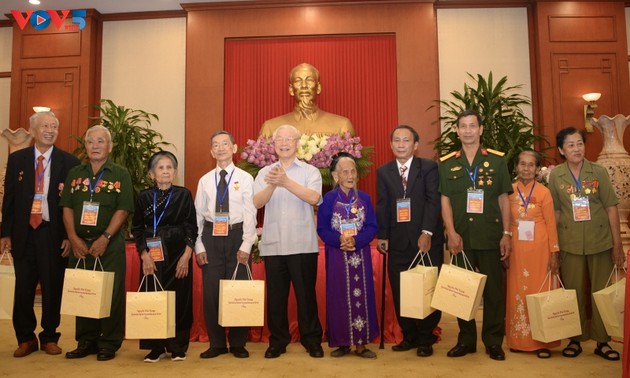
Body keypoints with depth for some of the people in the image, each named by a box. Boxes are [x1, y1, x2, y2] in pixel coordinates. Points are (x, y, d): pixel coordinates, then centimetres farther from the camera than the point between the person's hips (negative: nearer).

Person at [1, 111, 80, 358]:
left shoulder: (69, 162, -1)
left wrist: (70, 236, -6)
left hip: (54, 234, -2)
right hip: (23, 233, 2)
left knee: (53, 288, 6)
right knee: (23, 288, 7)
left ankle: (50, 337, 22)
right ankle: (25, 338, 24)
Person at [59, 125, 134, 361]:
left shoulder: (120, 175, 0)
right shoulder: (75, 174, 11)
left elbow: (123, 209, -7)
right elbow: (67, 207, 7)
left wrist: (105, 238, -15)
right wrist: (74, 238, -5)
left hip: (110, 244, -3)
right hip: (80, 243, 4)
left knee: (111, 293, 0)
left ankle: (109, 344, 12)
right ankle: (86, 341, 23)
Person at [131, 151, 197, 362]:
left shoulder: (184, 195, 0)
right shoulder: (144, 197, 4)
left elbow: (191, 229, -2)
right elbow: (137, 229, 4)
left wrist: (186, 257, -10)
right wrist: (145, 256, -7)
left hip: (178, 255, -1)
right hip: (152, 256, 1)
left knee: (179, 300, 2)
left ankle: (178, 347, 16)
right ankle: (156, 347, 16)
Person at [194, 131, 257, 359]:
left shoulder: (245, 178, 1)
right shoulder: (205, 180, 7)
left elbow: (250, 214, -3)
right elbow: (198, 215, 7)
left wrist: (246, 245, -9)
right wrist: (199, 246, 0)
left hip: (237, 236, -2)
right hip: (211, 237, 2)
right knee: (211, 291, 5)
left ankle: (238, 343, 20)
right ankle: (216, 343, 20)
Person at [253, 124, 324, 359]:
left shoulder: (310, 171, 3)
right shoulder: (265, 173, 11)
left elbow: (314, 198, -14)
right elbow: (257, 202, -4)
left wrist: (286, 182, -25)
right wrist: (273, 185, -23)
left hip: (303, 245, -2)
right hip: (273, 245, 2)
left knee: (306, 293, 6)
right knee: (275, 294, 9)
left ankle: (312, 339, 21)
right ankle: (278, 340, 24)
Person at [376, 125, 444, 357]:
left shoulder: (429, 167, 1)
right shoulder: (383, 172, 9)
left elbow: (433, 201, -8)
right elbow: (382, 206, 6)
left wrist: (427, 233, -17)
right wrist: (382, 236, -3)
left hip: (426, 239, -2)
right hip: (398, 241, 3)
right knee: (400, 292, 6)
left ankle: (425, 338, 21)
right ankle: (409, 336, 22)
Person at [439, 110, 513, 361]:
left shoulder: (496, 160, 4)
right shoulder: (447, 164, 5)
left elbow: (503, 199, 5)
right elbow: (445, 201, 3)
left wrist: (506, 234, -1)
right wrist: (451, 233, -7)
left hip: (490, 236, -1)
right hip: (460, 238, 1)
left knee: (494, 290, 5)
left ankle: (493, 342, 19)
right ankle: (466, 340, 22)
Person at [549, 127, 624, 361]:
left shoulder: (598, 172, -1)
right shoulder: (555, 175, -1)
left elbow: (611, 208, -1)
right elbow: (555, 212, 4)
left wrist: (617, 244, -3)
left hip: (601, 242, 0)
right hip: (570, 243, 0)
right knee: (573, 292, 7)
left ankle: (602, 341, 21)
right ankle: (575, 339, 21)